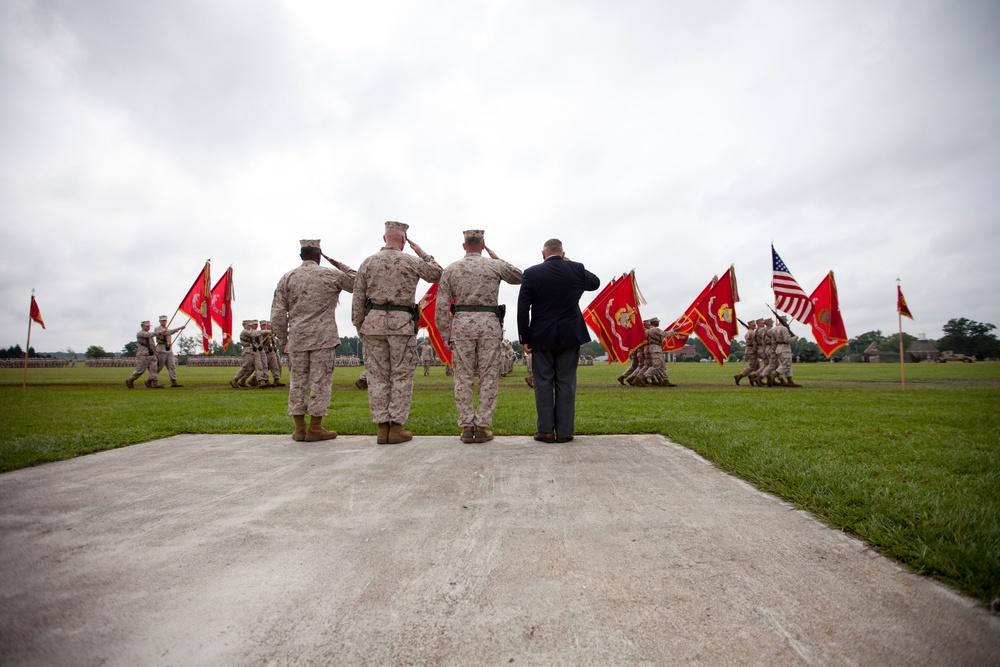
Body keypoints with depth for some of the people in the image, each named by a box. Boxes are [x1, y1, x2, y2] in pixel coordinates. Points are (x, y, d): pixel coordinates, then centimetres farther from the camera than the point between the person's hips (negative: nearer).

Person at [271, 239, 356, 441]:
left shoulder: (287, 278, 7)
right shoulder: (331, 275, 1)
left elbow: (278, 314, 3)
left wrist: (282, 339, 12)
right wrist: (337, 264, 15)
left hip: (296, 339, 3)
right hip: (323, 338, -3)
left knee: (297, 382, 9)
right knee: (320, 382, 1)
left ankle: (299, 428, 13)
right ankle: (315, 428, 3)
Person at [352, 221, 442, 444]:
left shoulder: (367, 263, 6)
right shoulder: (411, 261, -1)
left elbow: (358, 299, 5)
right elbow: (437, 274, 14)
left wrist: (359, 326, 12)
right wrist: (422, 253, 19)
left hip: (373, 322, 3)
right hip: (402, 324, -2)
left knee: (378, 376, 7)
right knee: (402, 376, 4)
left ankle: (382, 428, 9)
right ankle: (396, 428, 4)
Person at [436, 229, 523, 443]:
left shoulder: (451, 269, 5)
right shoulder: (494, 265, 3)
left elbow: (442, 307, 0)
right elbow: (519, 277, 22)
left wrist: (445, 336, 6)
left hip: (462, 324, 1)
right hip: (489, 324, -1)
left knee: (463, 377, 6)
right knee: (489, 377, 5)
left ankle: (466, 427, 6)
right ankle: (482, 426, 6)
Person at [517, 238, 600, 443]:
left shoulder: (531, 273, -5)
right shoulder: (577, 269, -2)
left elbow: (523, 308, -7)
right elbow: (595, 283, 20)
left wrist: (524, 338, 0)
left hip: (541, 337, -1)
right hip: (569, 336, 1)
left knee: (543, 383, 6)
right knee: (566, 383, 5)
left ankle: (546, 431, 6)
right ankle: (564, 431, 7)